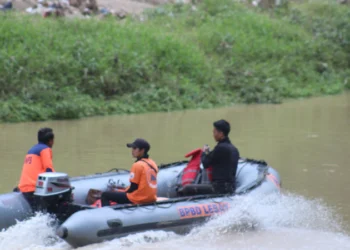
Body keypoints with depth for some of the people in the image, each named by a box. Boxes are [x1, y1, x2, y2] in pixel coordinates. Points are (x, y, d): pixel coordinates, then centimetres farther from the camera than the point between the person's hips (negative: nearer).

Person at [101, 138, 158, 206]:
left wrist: (124, 192, 5)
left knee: (105, 195, 1)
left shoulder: (137, 165, -14)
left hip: (138, 199, -9)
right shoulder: (153, 164, 9)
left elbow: (133, 187, -13)